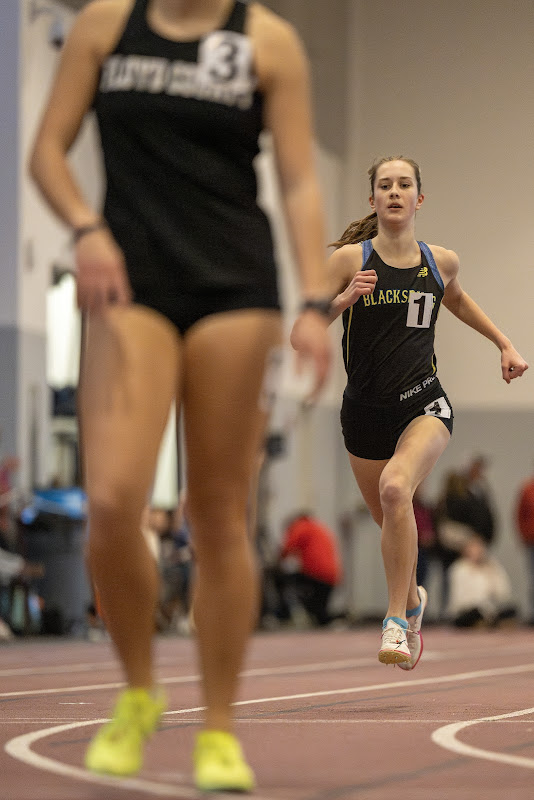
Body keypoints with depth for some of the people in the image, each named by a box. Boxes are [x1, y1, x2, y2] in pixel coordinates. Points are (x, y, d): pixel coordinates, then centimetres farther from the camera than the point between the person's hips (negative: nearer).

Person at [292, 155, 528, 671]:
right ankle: (413, 599, 46)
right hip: (365, 411, 1)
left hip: (423, 405, -1)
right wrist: (343, 300, -21)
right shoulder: (349, 259, -5)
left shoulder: (441, 262, 3)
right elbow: (300, 336, -6)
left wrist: (504, 344, 27)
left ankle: (397, 619, -23)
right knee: (390, 519, 14)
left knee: (395, 487, -30)